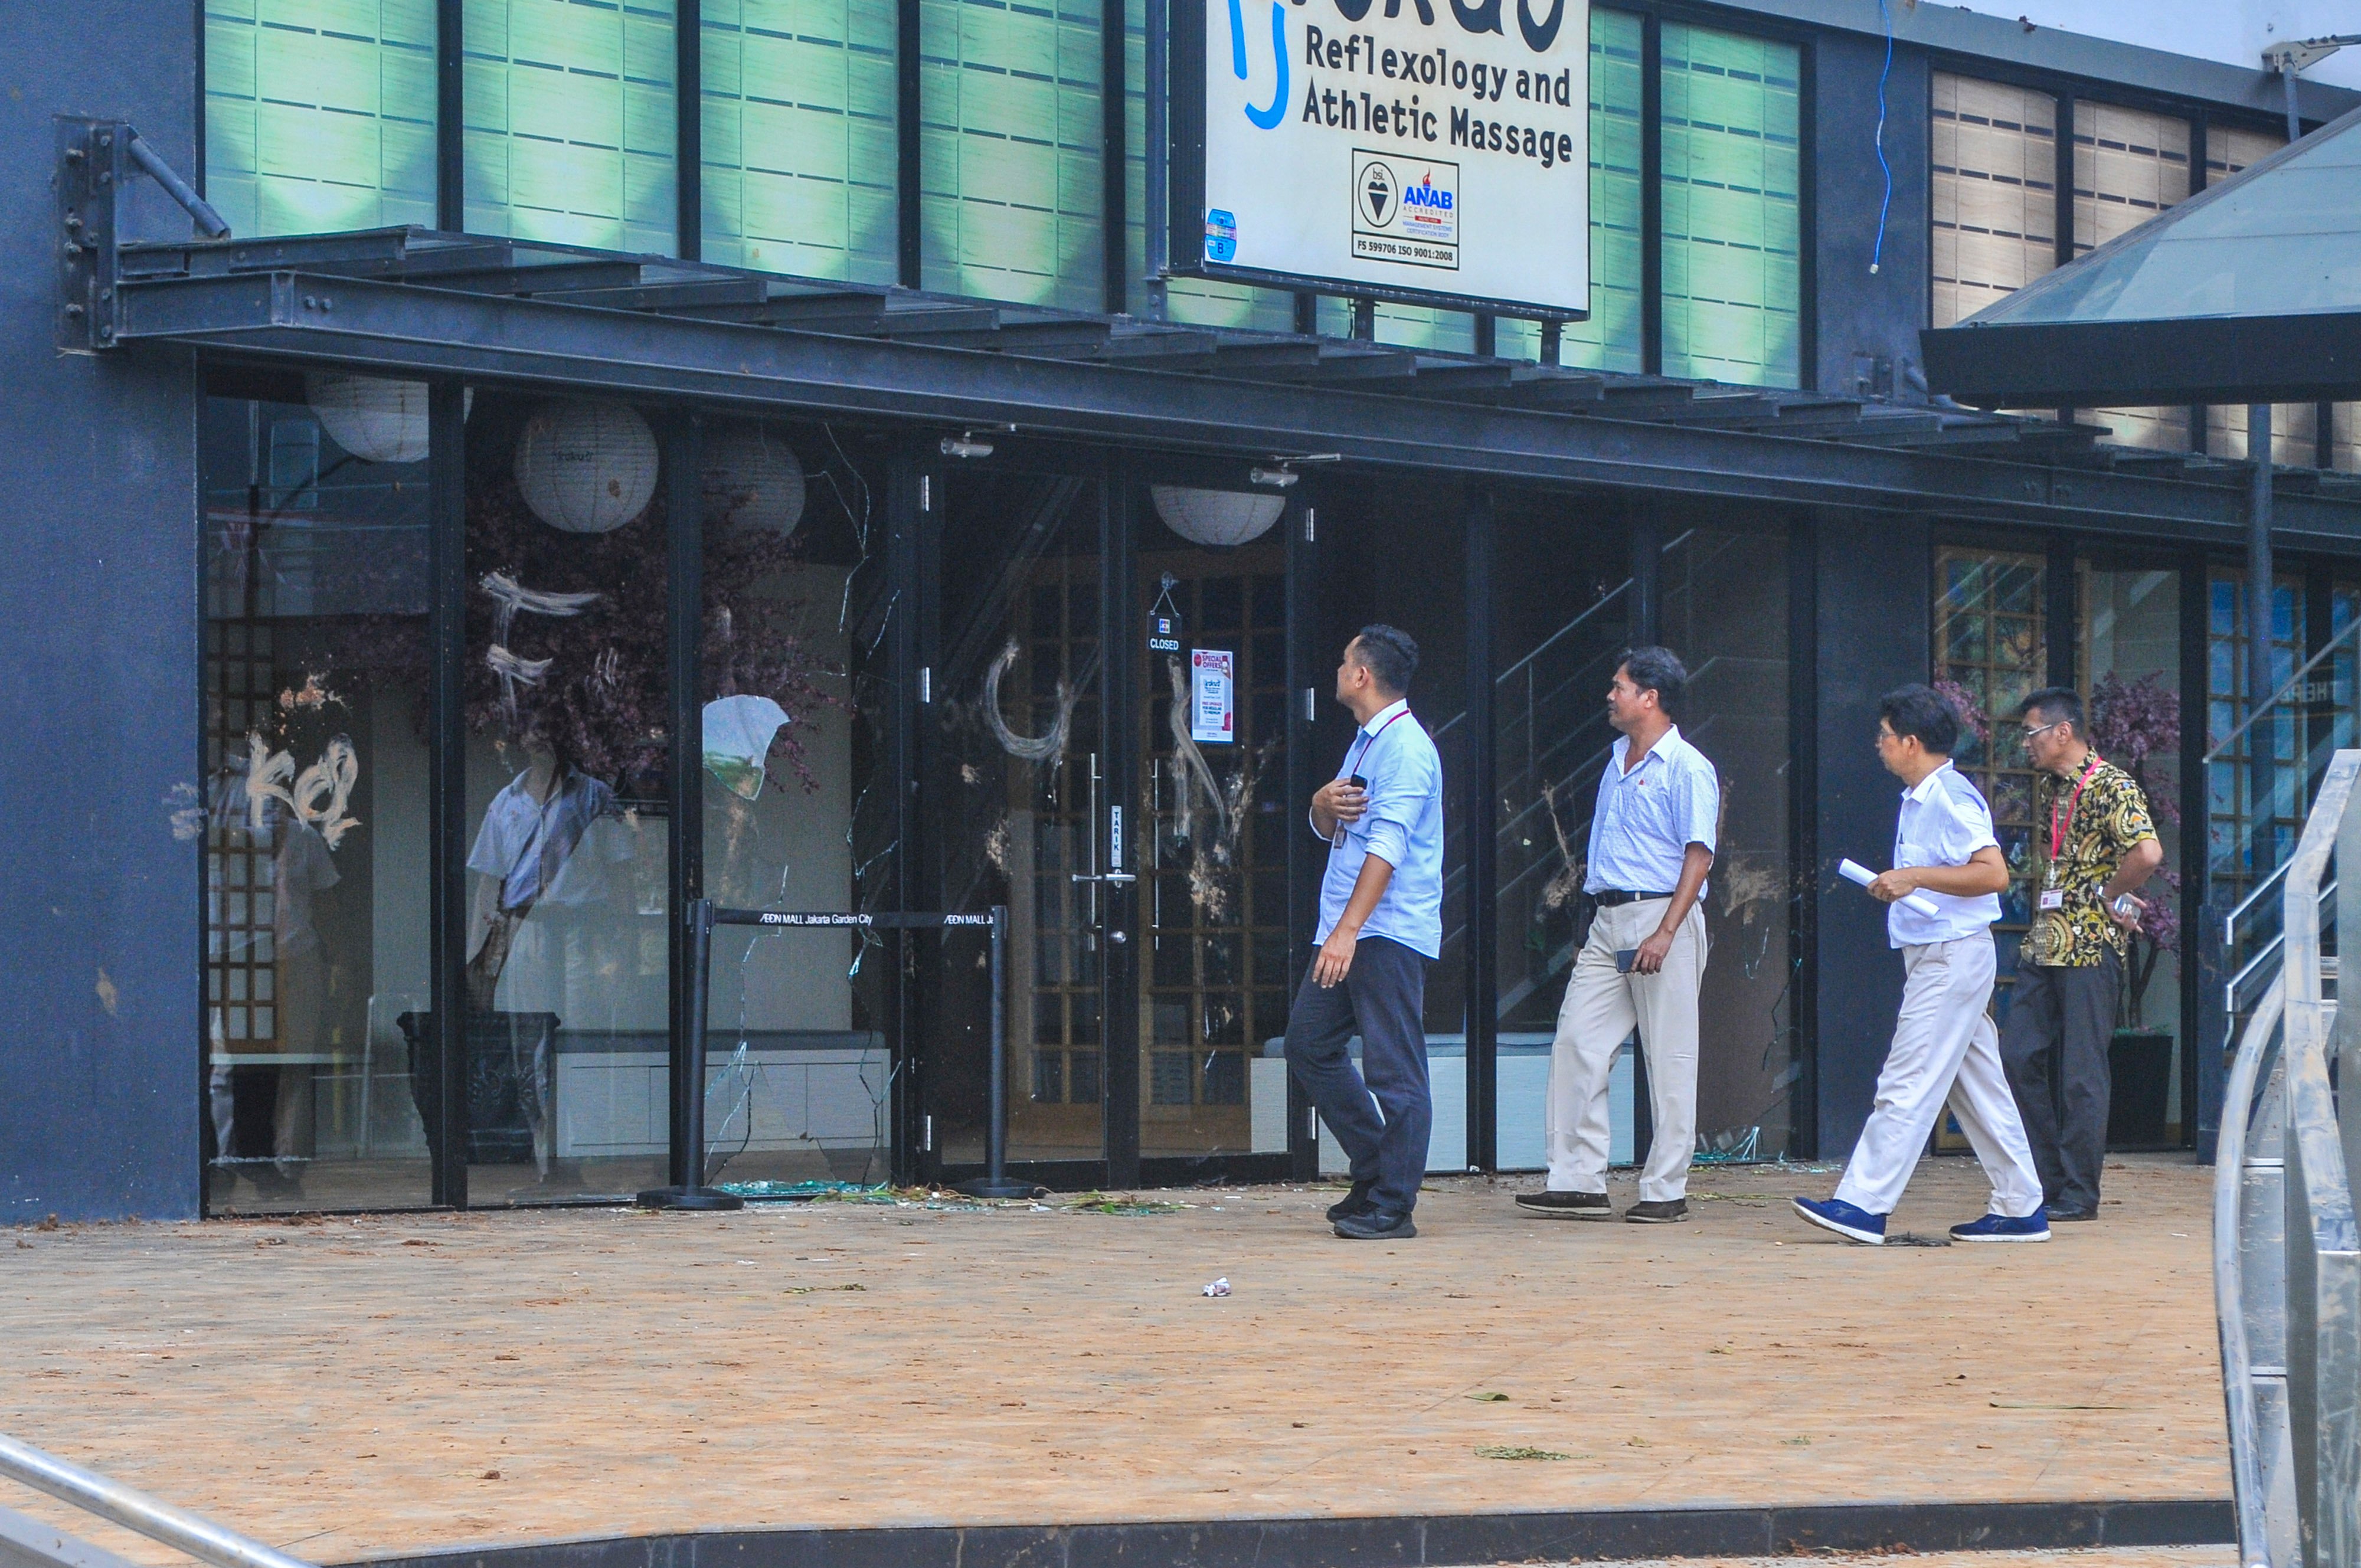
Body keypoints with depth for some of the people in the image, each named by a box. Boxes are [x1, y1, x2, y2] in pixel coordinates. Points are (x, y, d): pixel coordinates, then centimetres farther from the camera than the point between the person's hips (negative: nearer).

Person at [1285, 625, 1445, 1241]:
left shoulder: (1407, 748, -13)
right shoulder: (1364, 743, 19)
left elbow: (1387, 845, -22)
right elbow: (1327, 828, 23)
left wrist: (1349, 930, -29)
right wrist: (1323, 803, -2)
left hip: (1389, 931, -10)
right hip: (1347, 930, 10)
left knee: (1393, 1068, -7)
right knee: (1309, 1045, 11)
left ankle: (1392, 1207, -5)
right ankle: (1374, 1169, 20)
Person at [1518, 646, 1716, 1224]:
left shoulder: (1686, 769, -7)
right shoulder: (1618, 764, 18)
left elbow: (1700, 854, -13)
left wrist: (1665, 932, -21)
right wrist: (1596, 930, 18)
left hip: (1662, 914, -8)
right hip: (1609, 920, 8)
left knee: (1669, 1058, -2)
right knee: (1577, 1042, 1)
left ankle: (1666, 1191, 2)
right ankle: (1578, 1181, 3)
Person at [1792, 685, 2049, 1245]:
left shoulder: (1951, 798, -15)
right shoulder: (1918, 799, 17)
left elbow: (1993, 873, -24)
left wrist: (1915, 876, -25)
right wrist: (1896, 885, 15)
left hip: (1952, 958, -11)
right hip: (1931, 957, 11)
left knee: (1907, 1085, -11)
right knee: (1978, 1087, 11)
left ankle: (1864, 1205, -12)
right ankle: (2020, 1208, 14)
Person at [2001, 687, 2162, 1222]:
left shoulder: (2112, 786, -11)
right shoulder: (2047, 788, 15)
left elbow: (2148, 853, -26)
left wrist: (2110, 896, -11)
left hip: (2090, 949, -8)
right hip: (2044, 945, 8)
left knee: (2080, 1072, -4)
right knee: (2019, 1058, 6)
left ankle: (2079, 1194, 2)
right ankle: (2045, 1179, 14)